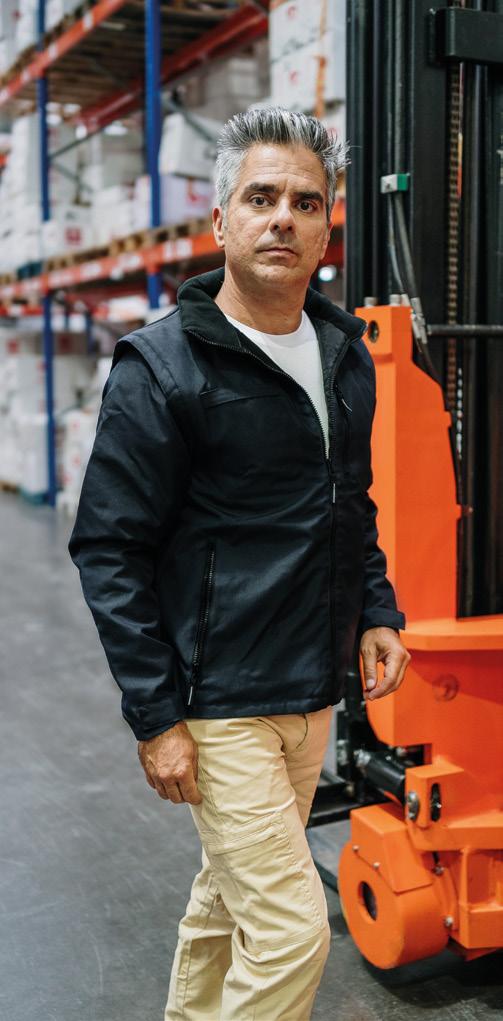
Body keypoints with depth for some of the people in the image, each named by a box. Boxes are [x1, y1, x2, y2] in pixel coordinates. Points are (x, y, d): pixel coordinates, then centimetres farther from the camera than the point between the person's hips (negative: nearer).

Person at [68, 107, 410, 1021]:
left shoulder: (346, 356, 8)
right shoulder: (161, 367, -13)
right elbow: (108, 551, -13)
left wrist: (375, 612, 7)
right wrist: (155, 715, -15)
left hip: (313, 696, 7)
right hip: (215, 705, -7)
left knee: (230, 899, 22)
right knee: (293, 931, -6)